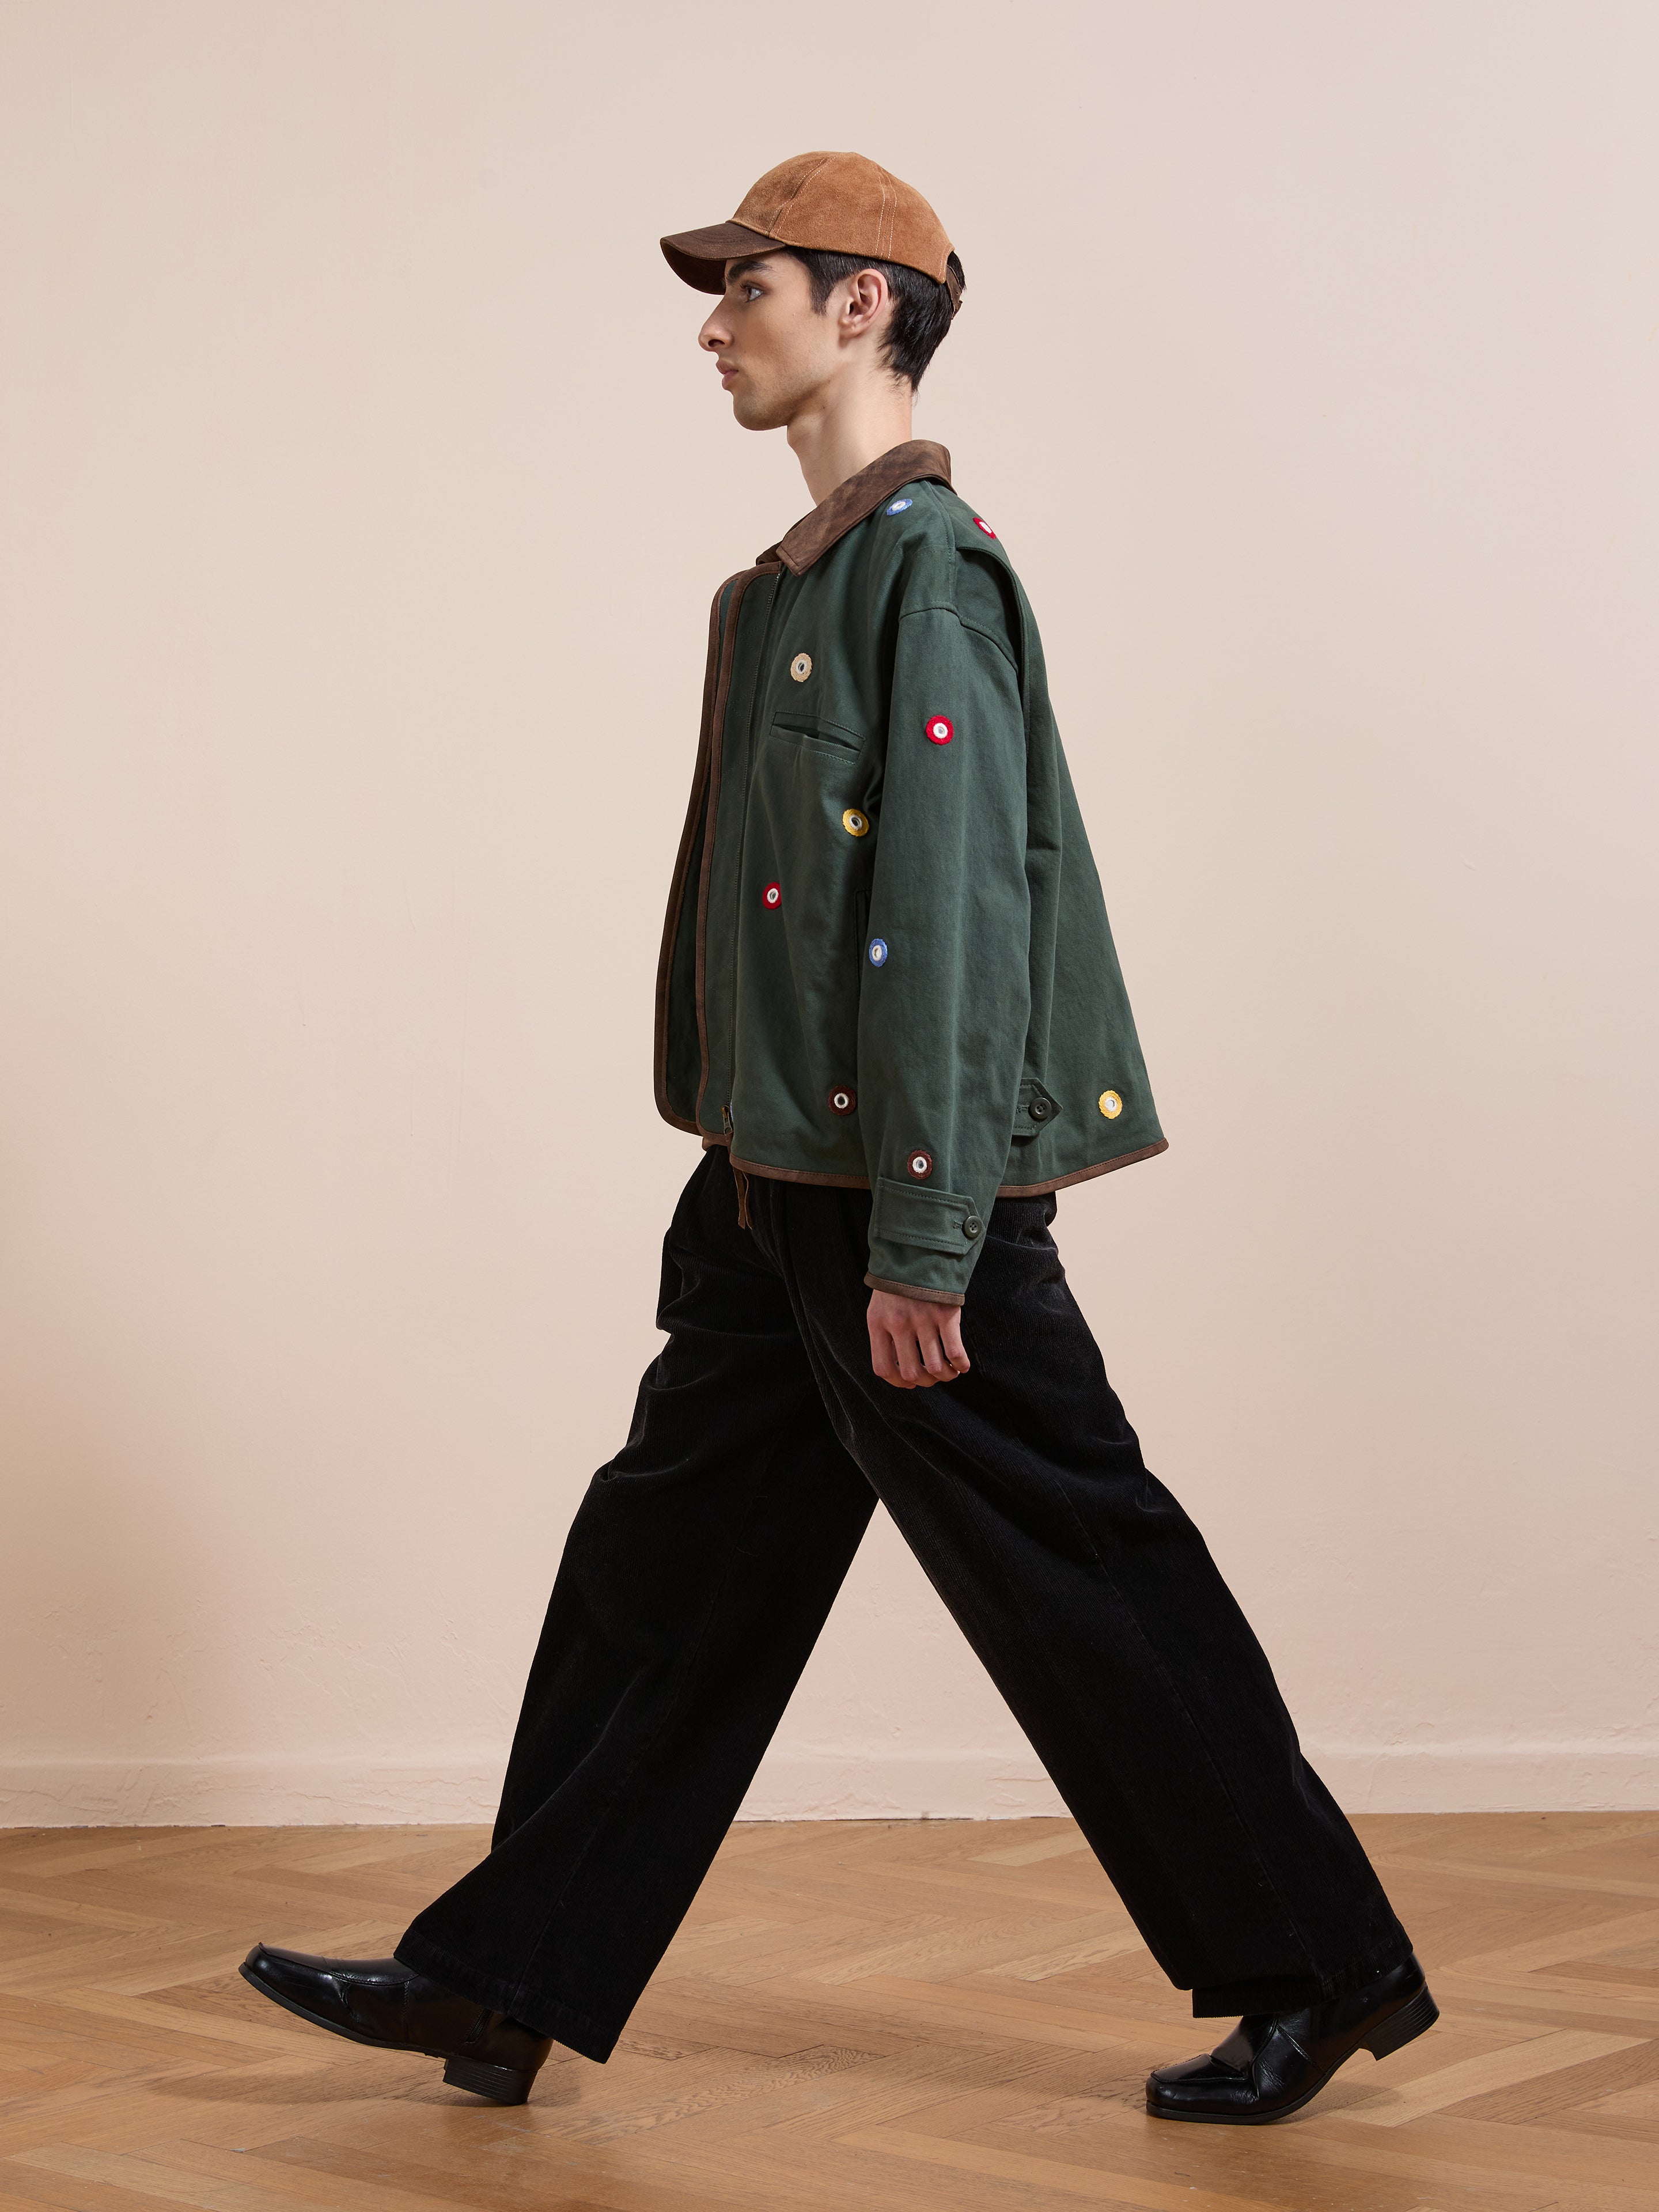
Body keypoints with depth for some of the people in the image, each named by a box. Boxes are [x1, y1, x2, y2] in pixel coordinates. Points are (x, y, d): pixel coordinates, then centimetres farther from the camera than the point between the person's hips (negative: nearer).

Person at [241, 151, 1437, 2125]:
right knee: (669, 1566, 12)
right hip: (786, 1187, 10)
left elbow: (948, 917, -20)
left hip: (906, 1205, -10)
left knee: (1076, 1582, 0)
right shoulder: (807, 576, 15)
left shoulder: (927, 568, -15)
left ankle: (1321, 1972, 14)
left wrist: (920, 1245, -22)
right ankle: (503, 1985, 21)